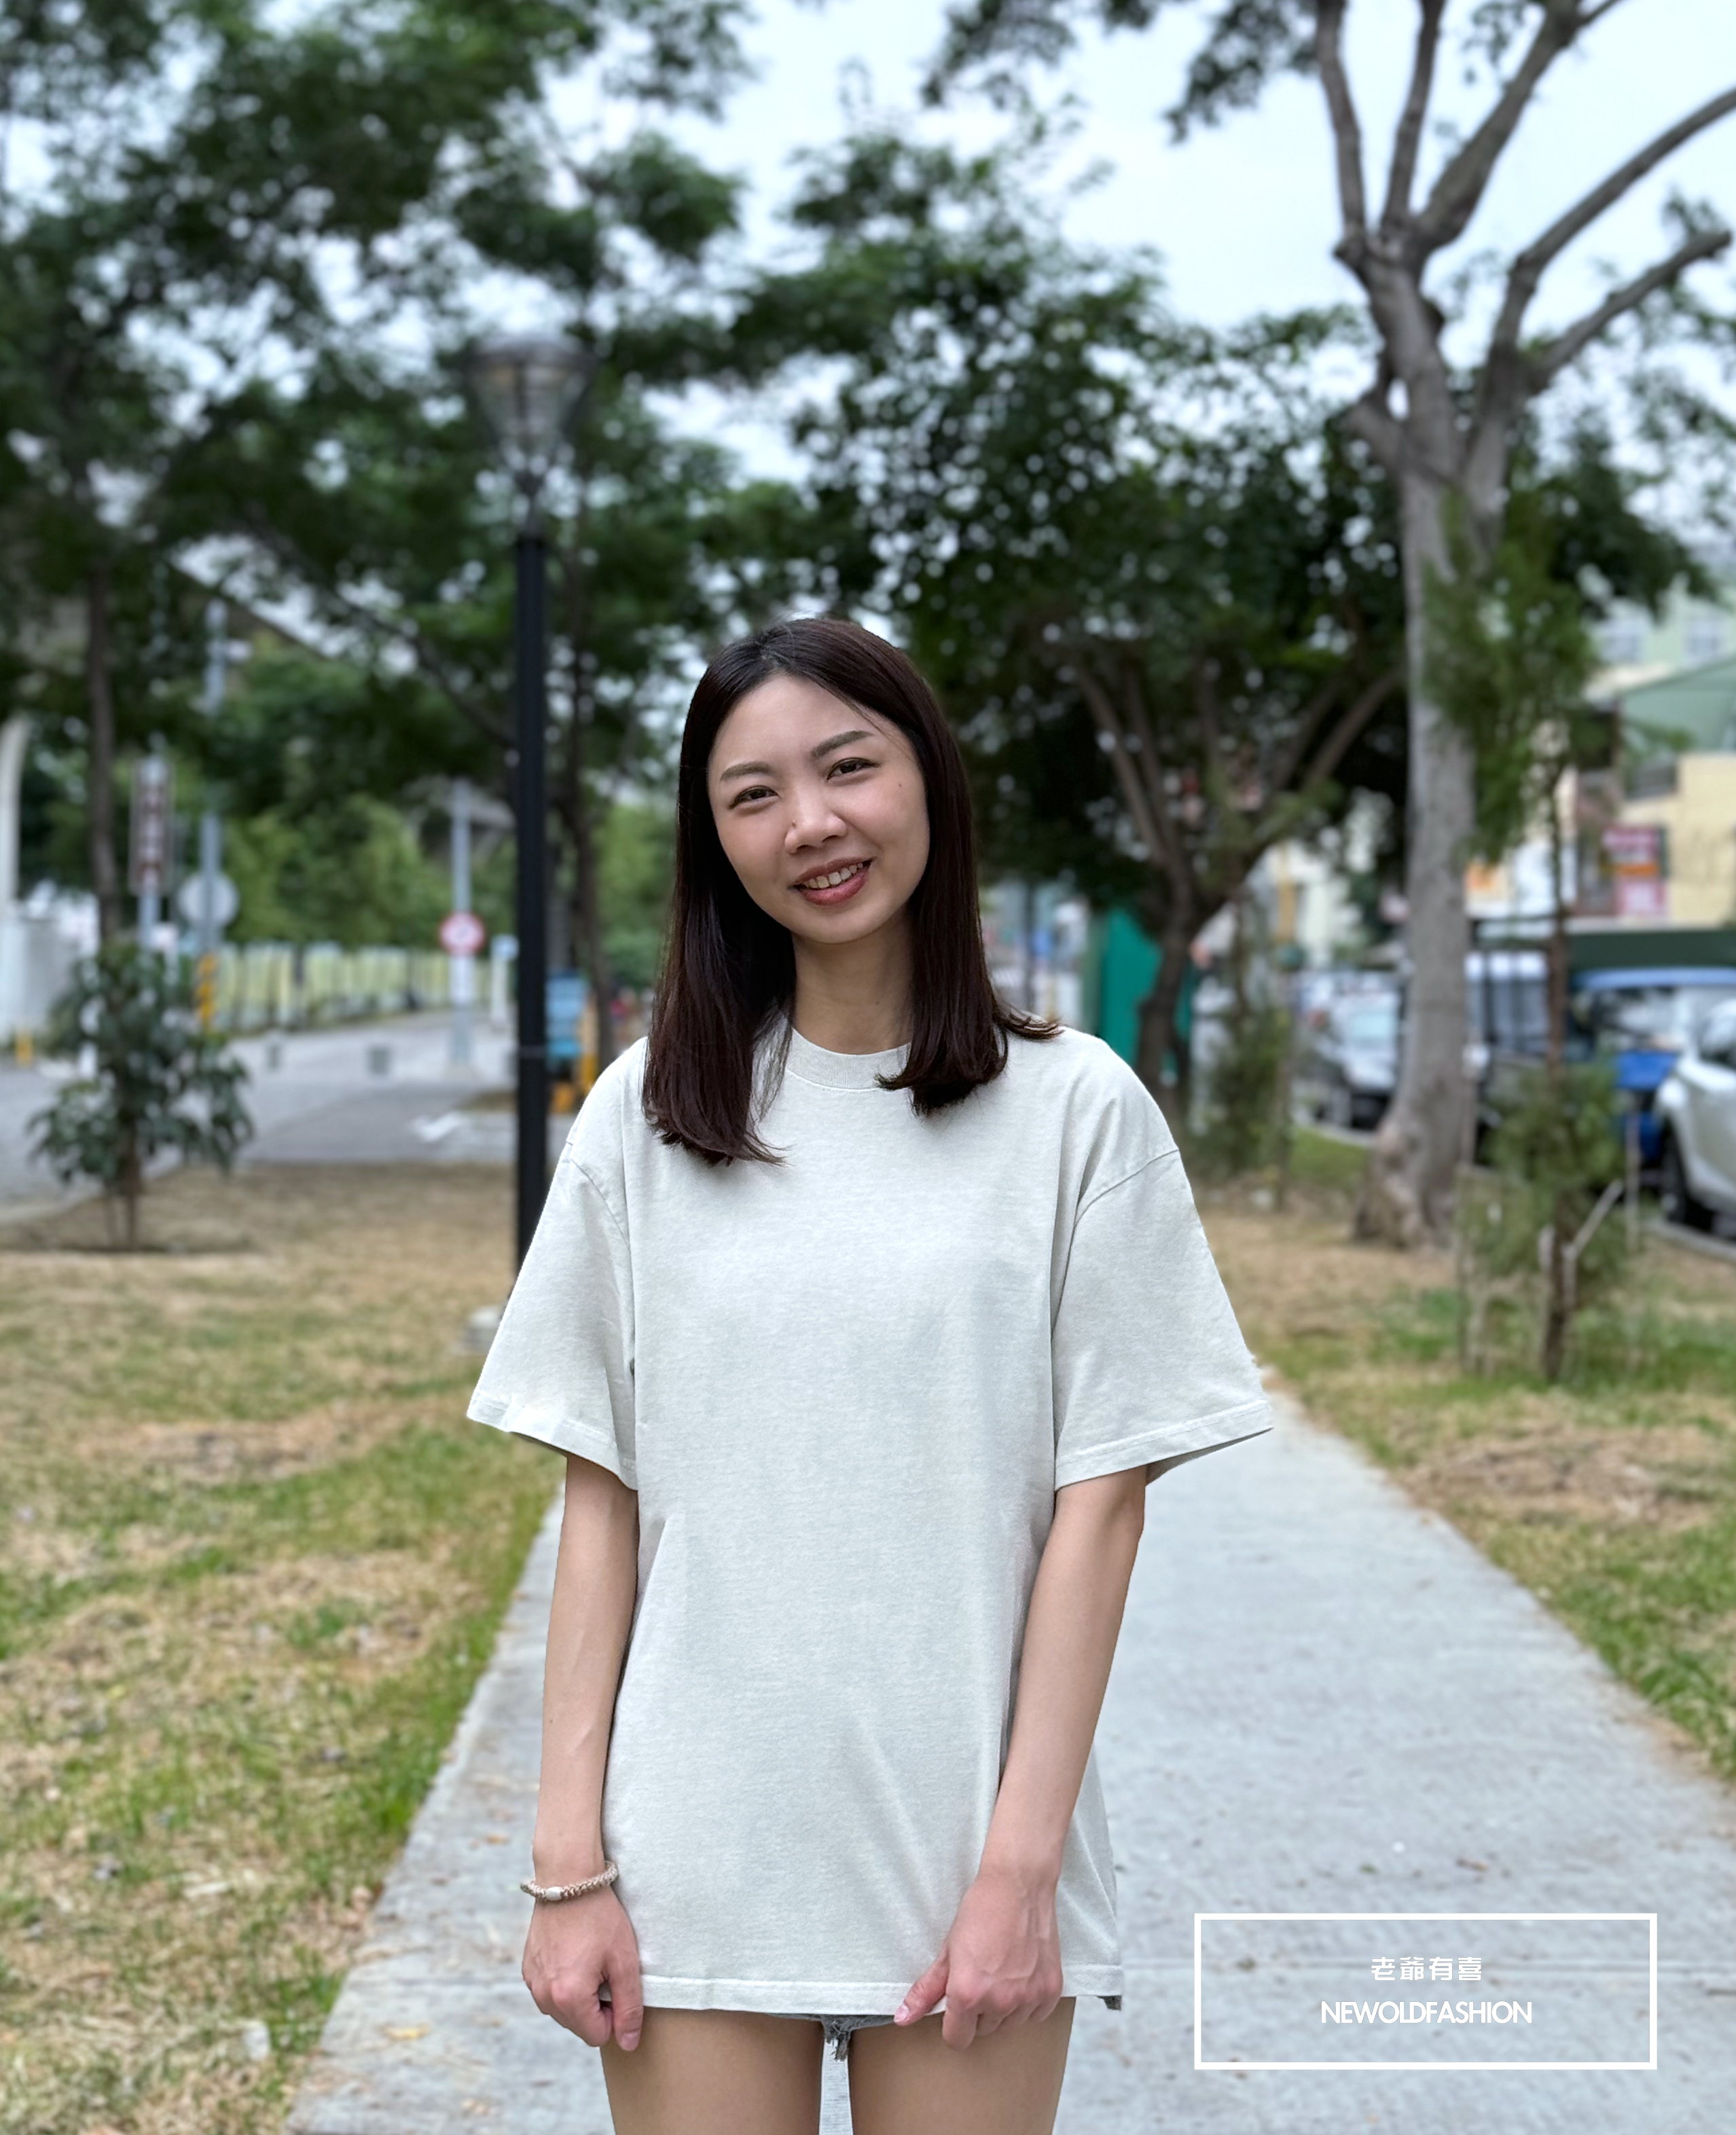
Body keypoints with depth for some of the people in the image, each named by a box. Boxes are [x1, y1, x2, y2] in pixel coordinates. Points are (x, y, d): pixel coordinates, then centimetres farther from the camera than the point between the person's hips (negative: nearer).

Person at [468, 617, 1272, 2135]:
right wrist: (569, 1860, -3)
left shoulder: (1075, 1111, -2)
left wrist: (1021, 1864, -8)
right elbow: (602, 1503, 2)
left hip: (966, 1850, -1)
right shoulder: (648, 1115, 3)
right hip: (694, 1859, 1)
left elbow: (1100, 1502, -3)